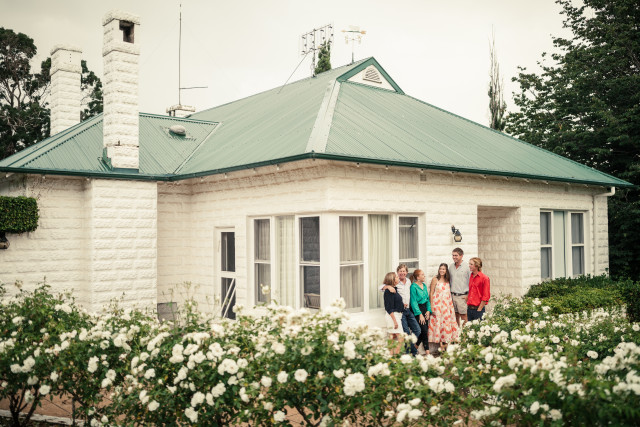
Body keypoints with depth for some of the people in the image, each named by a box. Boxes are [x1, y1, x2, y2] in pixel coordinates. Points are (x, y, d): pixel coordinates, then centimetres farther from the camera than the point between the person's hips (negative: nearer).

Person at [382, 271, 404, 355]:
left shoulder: (394, 290, 13)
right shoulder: (389, 291, -16)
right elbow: (390, 308, -19)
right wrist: (395, 321, -21)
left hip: (396, 315, 10)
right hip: (393, 316, -10)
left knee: (393, 338, 10)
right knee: (400, 338, -11)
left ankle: (391, 355, 13)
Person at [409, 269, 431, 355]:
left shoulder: (424, 285, 11)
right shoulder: (413, 287, -12)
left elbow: (427, 299, 16)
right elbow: (414, 302, -13)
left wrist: (428, 310, 3)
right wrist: (420, 314, -16)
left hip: (424, 308, 7)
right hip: (417, 309, -7)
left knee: (425, 330, 5)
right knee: (424, 330, -10)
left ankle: (415, 347, 20)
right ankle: (427, 351, -3)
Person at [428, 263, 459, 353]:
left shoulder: (447, 280, 11)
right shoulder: (435, 279, -4)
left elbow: (449, 293, 16)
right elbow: (431, 293, -6)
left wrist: (451, 304, 6)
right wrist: (431, 306, -12)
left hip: (447, 304, 5)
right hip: (437, 304, -5)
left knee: (446, 322, 4)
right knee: (438, 321, -6)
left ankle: (445, 342, 14)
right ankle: (440, 344, -3)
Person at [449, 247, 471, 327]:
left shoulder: (466, 267, -7)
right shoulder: (451, 267, 9)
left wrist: (468, 295, -10)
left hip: (462, 296, -5)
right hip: (453, 295, 5)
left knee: (463, 316, -3)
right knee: (456, 315, 11)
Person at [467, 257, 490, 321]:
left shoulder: (484, 278, -9)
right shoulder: (471, 277, 10)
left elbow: (485, 296, -10)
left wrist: (479, 309, -10)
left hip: (478, 309, -6)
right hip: (469, 308, 6)